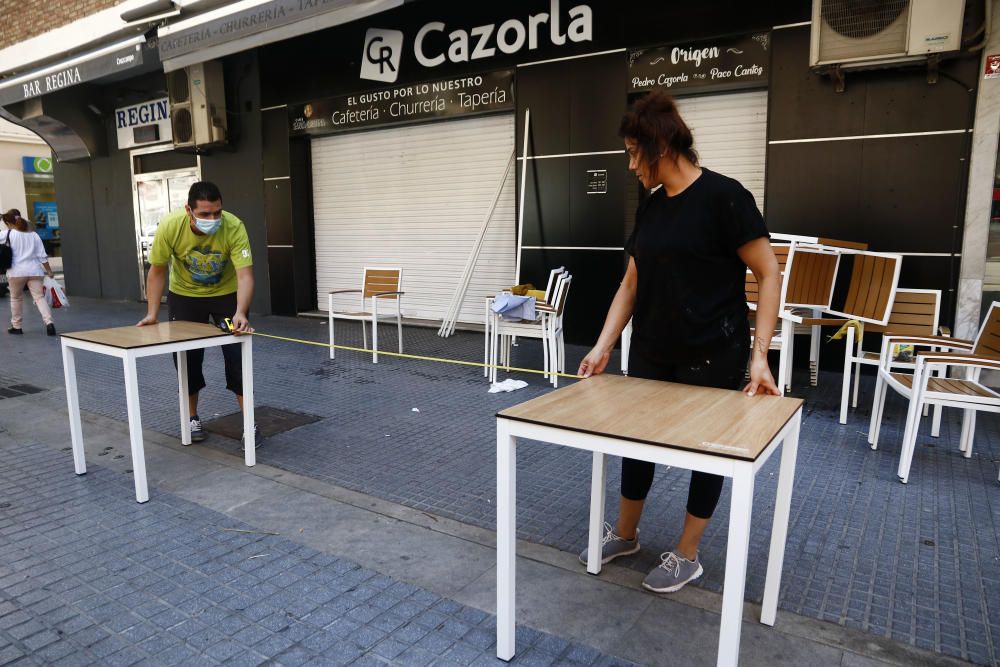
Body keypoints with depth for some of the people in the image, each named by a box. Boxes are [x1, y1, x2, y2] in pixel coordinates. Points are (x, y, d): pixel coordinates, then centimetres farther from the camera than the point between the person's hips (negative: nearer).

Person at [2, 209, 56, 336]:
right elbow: (42, 255, 7)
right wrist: (48, 270, 13)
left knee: (16, 298, 14)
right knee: (39, 297, 0)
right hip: (34, 271, 2)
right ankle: (49, 322, -19)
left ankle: (16, 326, 23)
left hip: (16, 271, -2)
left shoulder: (8, 234, -3)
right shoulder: (33, 235, 7)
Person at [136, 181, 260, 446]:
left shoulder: (234, 227, -31)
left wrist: (240, 313, -50)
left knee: (237, 355, -7)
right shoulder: (170, 226, -26)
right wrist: (152, 313, -14)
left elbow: (245, 275, -35)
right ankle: (193, 419, 23)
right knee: (186, 356, 4)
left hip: (226, 294, -1)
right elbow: (157, 270, -12)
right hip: (184, 295, 2)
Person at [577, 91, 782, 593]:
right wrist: (603, 347, 0)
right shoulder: (650, 207, 5)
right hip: (652, 353, 7)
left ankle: (687, 555, 29)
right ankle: (624, 534, 37)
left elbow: (769, 275, -14)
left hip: (711, 357, -7)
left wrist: (759, 356, -20)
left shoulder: (723, 196, -15)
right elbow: (631, 284, 7)